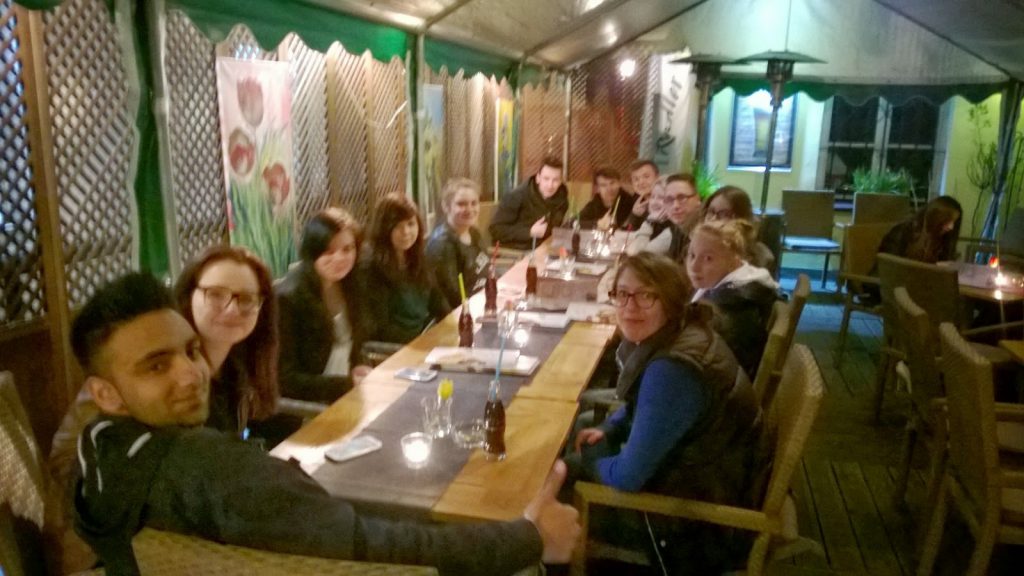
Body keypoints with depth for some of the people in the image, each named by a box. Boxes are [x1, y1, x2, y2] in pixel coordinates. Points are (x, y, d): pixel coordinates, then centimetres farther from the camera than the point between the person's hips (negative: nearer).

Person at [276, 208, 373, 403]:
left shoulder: (351, 286, 3)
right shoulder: (287, 298, -18)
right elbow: (285, 380, -15)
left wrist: (357, 372, -4)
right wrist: (348, 384, -16)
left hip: (348, 392, 7)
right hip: (304, 405, -6)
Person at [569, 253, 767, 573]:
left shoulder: (672, 369, -33)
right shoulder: (661, 337, -3)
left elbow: (628, 476, -27)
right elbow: (642, 406, 17)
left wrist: (574, 464, -9)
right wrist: (608, 429, 0)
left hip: (707, 502, -9)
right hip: (692, 463, 9)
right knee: (587, 447, 17)